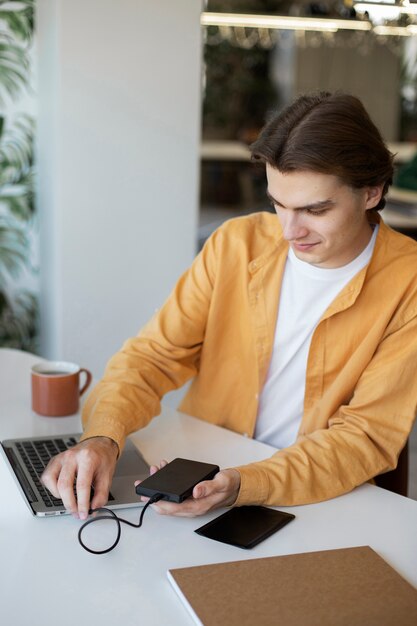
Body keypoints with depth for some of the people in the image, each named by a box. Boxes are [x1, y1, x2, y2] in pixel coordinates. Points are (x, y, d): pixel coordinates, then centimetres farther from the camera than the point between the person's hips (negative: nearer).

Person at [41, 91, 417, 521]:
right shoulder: (236, 244, -3)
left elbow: (367, 436, -15)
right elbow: (154, 355, -2)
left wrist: (245, 485, -30)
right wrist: (103, 435, -22)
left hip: (327, 503, -3)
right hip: (201, 477, 4)